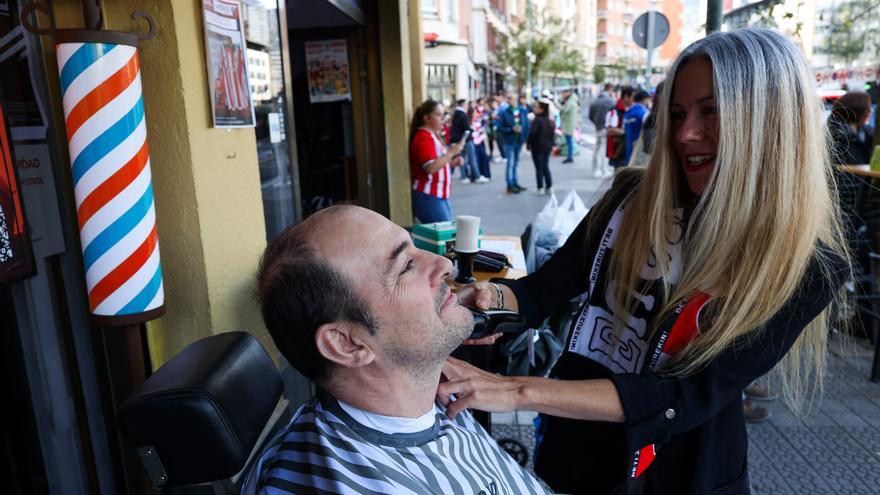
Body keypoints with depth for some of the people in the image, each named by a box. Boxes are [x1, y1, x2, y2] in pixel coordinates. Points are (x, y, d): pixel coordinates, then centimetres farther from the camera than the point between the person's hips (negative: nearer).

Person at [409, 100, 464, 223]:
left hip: (440, 195, 10)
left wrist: (451, 162, 10)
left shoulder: (432, 136, 17)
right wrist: (451, 152, -20)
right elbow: (430, 168, -26)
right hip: (428, 197, -10)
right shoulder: (424, 137, -14)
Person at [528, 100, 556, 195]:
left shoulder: (537, 120, -19)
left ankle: (540, 188, 7)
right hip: (547, 147, 7)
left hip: (537, 148, -6)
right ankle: (549, 188, 15)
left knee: (539, 168, 3)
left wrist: (528, 142, -9)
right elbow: (553, 133, 11)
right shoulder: (550, 121, 4)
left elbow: (532, 133, -24)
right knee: (546, 167, 15)